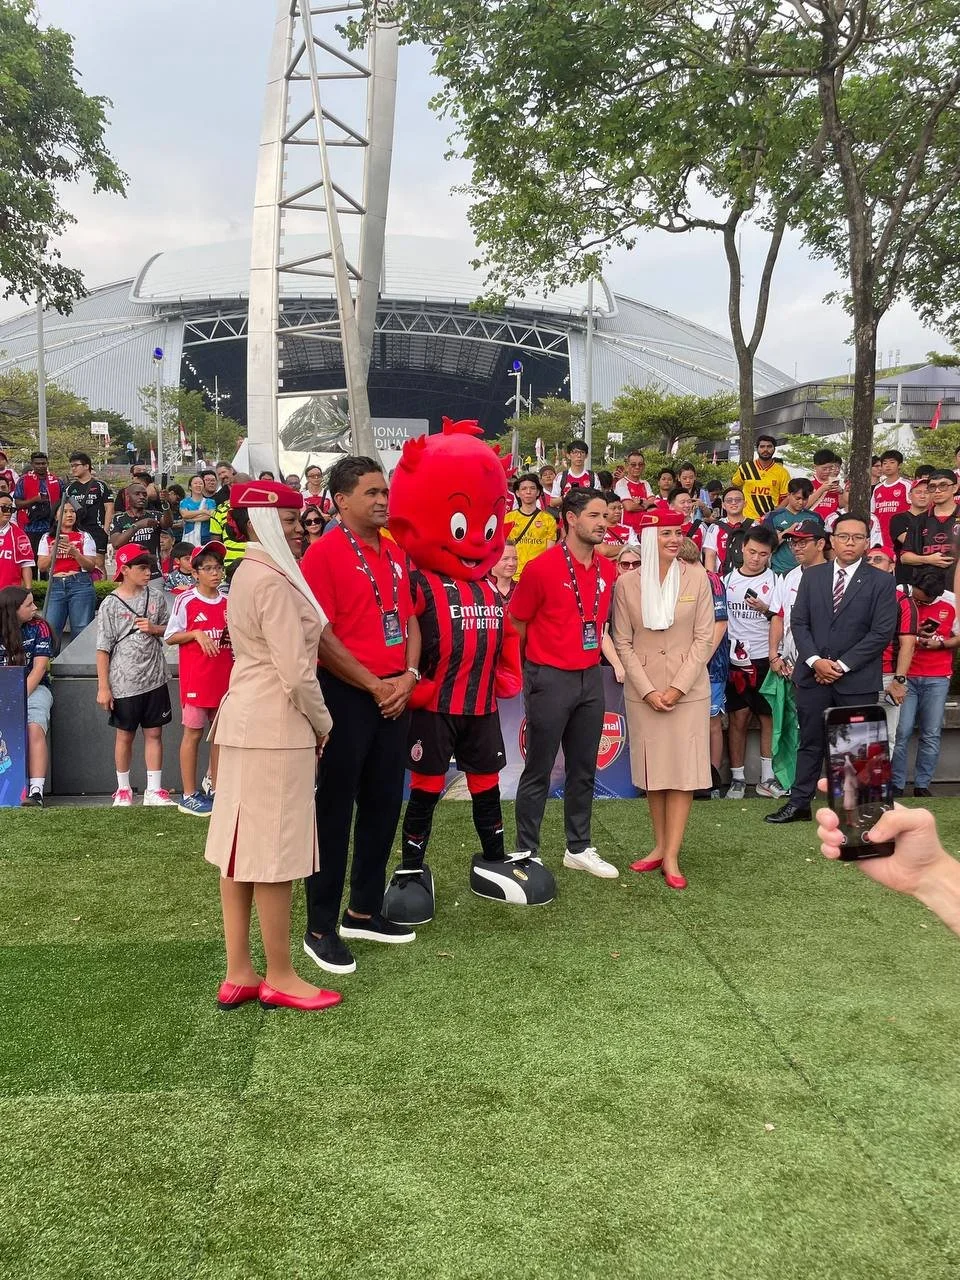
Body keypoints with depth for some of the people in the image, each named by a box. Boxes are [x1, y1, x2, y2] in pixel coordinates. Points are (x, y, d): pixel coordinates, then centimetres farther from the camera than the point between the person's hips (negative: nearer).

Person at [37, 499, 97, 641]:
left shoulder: (84, 537, 8)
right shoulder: (47, 538, 14)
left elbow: (91, 567, 1)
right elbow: (41, 567, 8)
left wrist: (75, 553, -14)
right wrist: (54, 551, -8)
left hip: (80, 585, -2)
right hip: (55, 586, 2)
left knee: (81, 630, -4)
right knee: (50, 630, -6)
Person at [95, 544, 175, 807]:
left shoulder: (156, 596, 3)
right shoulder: (110, 604, -7)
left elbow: (170, 629, 14)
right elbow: (103, 649, -7)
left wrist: (154, 629, -9)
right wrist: (103, 687, -9)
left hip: (154, 678, 3)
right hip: (124, 683, -3)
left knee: (154, 733, 6)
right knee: (125, 735, 9)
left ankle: (154, 790, 14)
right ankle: (123, 789, 24)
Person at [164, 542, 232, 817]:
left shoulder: (228, 601, 9)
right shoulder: (186, 600, -6)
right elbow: (170, 637, -4)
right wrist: (196, 633, -17)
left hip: (224, 677, 5)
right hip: (196, 678, -5)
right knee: (193, 732, 0)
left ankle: (218, 791, 19)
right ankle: (189, 795, 7)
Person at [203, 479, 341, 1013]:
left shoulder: (249, 573, 14)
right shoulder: (273, 580, -16)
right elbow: (296, 670, -19)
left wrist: (311, 720, 14)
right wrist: (323, 723, -5)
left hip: (246, 721, 10)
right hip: (277, 727, -10)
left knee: (242, 847, 11)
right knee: (275, 852, 0)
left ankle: (239, 973, 20)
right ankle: (280, 978, 12)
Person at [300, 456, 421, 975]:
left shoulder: (395, 554, 12)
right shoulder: (324, 553, -10)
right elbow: (321, 637, -16)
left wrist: (408, 675, -1)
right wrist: (374, 685, -13)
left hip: (396, 694, 7)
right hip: (347, 695, -7)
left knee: (384, 804, 13)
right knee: (335, 810, 0)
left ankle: (364, 911, 27)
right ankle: (320, 928, 10)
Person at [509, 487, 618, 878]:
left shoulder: (607, 570, 5)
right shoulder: (542, 568, -13)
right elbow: (516, 623, -4)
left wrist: (590, 654, 15)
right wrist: (536, 663, 5)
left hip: (591, 677, 6)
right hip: (550, 679, -6)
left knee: (584, 770, 13)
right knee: (538, 771, 3)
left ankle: (579, 848, 25)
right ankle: (526, 852, 14)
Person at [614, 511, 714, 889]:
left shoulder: (696, 577, -4)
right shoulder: (627, 583, -2)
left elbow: (704, 638, -4)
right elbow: (623, 643, 0)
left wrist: (678, 687, -11)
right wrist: (647, 690, -9)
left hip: (688, 689, -1)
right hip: (643, 690, 1)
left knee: (683, 770, 0)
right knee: (653, 770, 9)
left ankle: (671, 857, 5)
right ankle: (660, 846, 22)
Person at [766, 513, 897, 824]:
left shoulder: (882, 581, -1)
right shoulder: (812, 576, 8)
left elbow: (882, 632, -7)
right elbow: (799, 622, 5)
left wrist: (842, 665, -11)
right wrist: (815, 661, -9)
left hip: (857, 679, -2)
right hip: (812, 675, 2)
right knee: (810, 742, 9)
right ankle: (799, 803, 15)